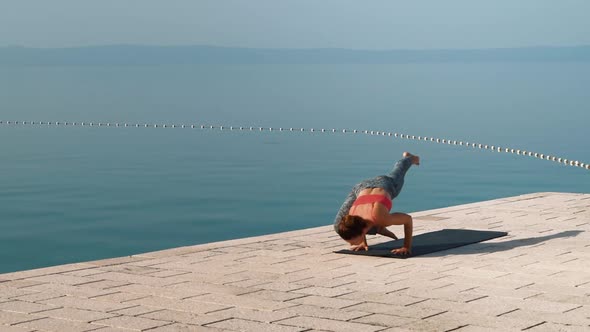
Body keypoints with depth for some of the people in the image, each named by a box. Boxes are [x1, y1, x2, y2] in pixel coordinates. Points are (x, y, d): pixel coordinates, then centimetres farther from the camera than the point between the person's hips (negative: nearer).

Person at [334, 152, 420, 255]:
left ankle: (409, 158, 68)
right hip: (361, 188, 2)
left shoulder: (380, 218, -47)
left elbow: (408, 219, -32)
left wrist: (407, 247, -29)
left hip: (385, 185, -1)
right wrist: (364, 242, -3)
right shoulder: (351, 219, -35)